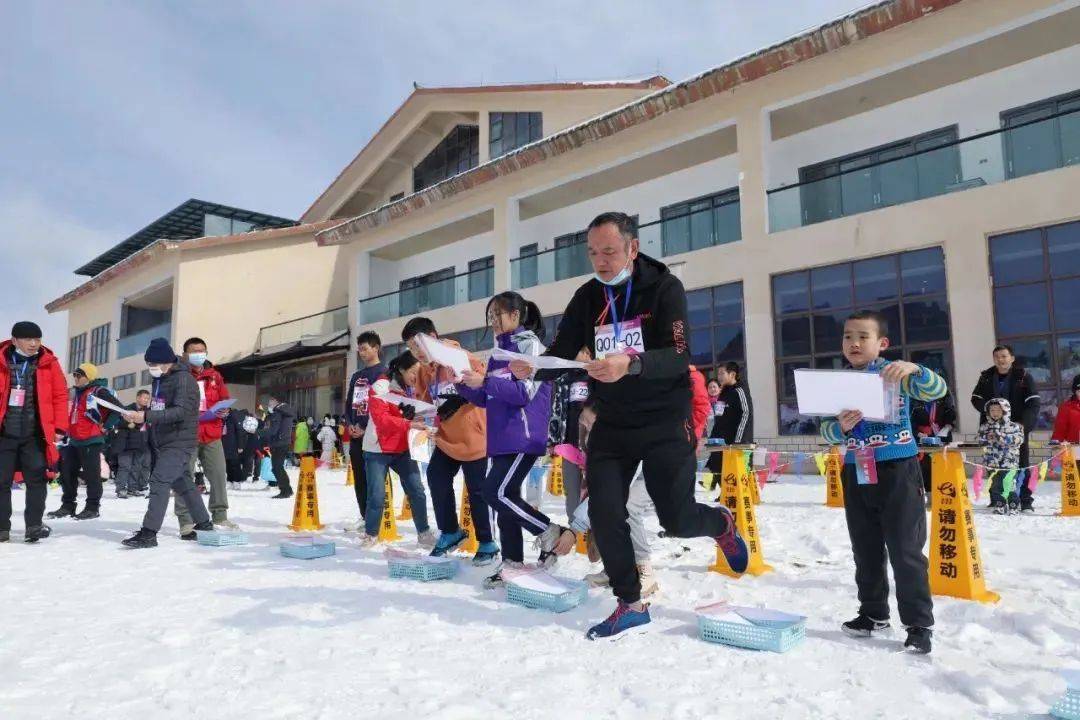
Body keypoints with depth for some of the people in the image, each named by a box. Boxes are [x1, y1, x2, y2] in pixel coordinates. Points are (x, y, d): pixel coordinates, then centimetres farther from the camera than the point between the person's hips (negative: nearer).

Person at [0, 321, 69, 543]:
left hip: (35, 434, -1)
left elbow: (60, 395, 1)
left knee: (36, 479, -3)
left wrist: (59, 427, -4)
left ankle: (33, 525, 3)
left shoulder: (48, 362, 1)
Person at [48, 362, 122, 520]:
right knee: (68, 472, 10)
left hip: (91, 440, -9)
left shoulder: (99, 392, -11)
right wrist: (68, 431, 24)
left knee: (91, 474, -3)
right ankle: (67, 505, 20)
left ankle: (92, 507, 5)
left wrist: (105, 427, -14)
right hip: (74, 440, 9)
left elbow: (118, 408, -17)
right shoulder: (78, 393, 18)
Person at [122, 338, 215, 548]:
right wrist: (137, 416, 4)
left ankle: (149, 533, -15)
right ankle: (204, 524, 27)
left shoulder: (183, 379, -16)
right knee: (183, 483, 16)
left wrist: (146, 416, -32)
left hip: (180, 442, -10)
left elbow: (181, 411, -27)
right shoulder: (159, 379, 12)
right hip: (162, 441, 10)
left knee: (159, 481, -17)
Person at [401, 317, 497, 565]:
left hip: (473, 436, -7)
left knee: (478, 491, -2)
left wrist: (459, 399, -32)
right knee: (436, 480, 8)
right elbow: (423, 400, 12)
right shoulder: (424, 369, 5)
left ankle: (487, 544, 14)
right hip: (446, 438, 7)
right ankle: (450, 532, 27)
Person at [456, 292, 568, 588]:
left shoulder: (529, 343, -5)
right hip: (502, 437, 9)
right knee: (505, 497, 8)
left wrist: (484, 381, -20)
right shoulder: (500, 350, 18)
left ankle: (553, 533, -1)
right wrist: (462, 384, 1)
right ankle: (512, 563, 16)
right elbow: (485, 399, 18)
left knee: (496, 493, -14)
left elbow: (525, 392, -17)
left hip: (524, 436, -8)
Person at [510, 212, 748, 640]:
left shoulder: (664, 288, -13)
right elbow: (559, 356, -1)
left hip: (664, 420, -4)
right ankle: (630, 604, 18)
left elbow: (680, 357, -24)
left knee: (676, 519, -4)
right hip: (612, 424, 4)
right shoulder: (587, 298, 1)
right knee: (603, 514, -1)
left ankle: (721, 524, 33)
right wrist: (532, 369, -24)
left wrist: (630, 364, -44)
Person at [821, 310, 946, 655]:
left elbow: (938, 390, -17)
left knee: (906, 552, -1)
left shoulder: (897, 373, -5)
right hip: (857, 475, 5)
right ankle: (873, 613, 29)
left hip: (898, 471, -4)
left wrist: (915, 369, -35)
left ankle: (919, 623, 11)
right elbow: (826, 432, 4)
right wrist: (841, 427, -19)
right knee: (866, 552, 14)